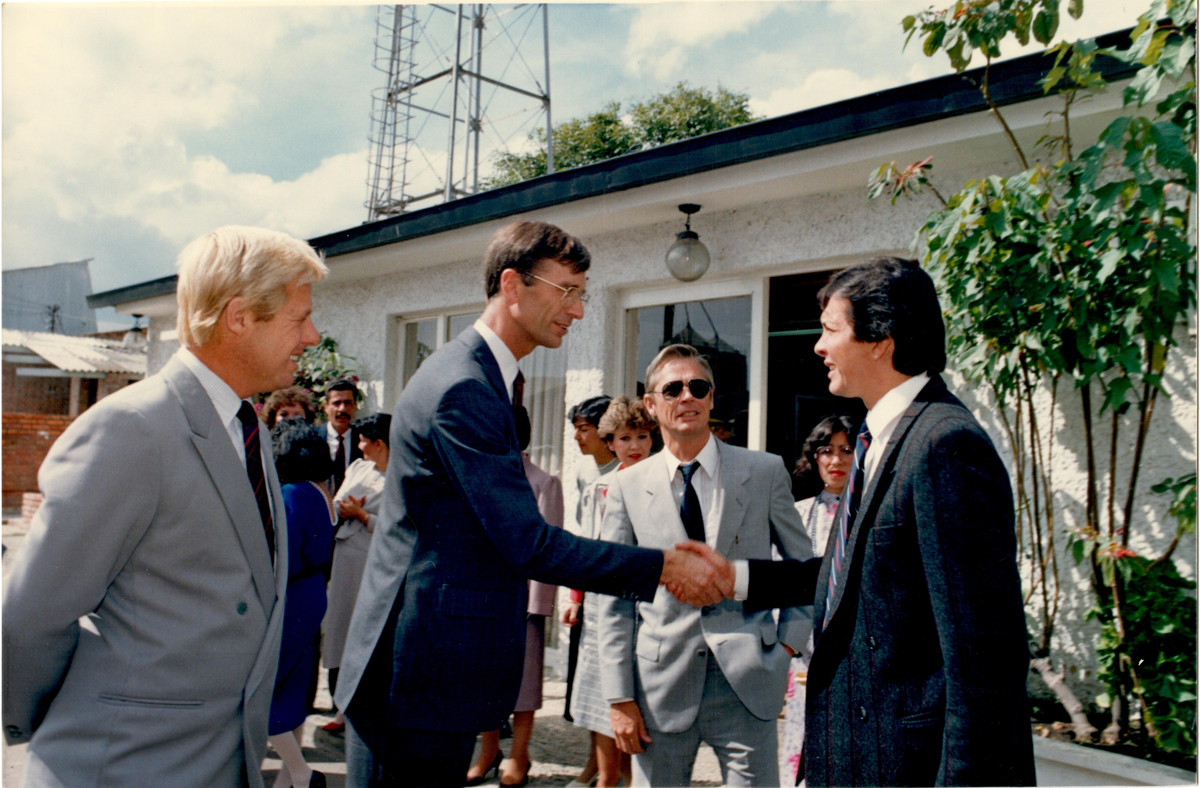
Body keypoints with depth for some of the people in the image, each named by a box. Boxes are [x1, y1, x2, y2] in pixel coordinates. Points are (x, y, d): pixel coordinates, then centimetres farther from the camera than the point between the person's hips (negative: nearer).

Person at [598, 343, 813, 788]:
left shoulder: (765, 472, 2)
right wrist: (620, 698, -1)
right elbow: (615, 601, 2)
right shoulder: (627, 488, 2)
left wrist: (788, 646, 1)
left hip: (747, 683, 0)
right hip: (660, 683, 1)